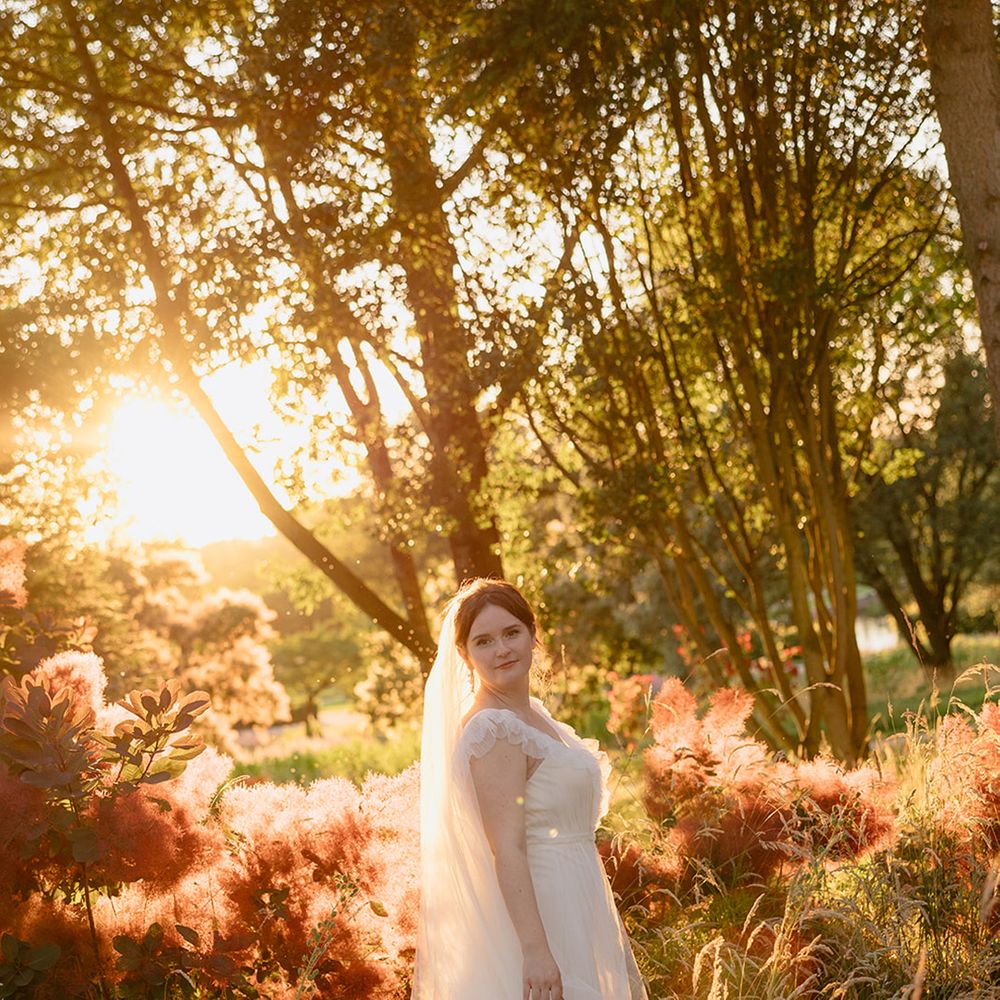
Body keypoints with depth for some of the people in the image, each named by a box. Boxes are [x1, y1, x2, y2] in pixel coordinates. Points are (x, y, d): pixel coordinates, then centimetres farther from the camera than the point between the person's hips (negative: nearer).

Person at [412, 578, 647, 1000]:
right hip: (537, 913, -9)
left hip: (574, 907, 9)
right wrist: (535, 949, -29)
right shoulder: (493, 728, -19)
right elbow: (506, 849, -24)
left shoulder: (534, 714, 9)